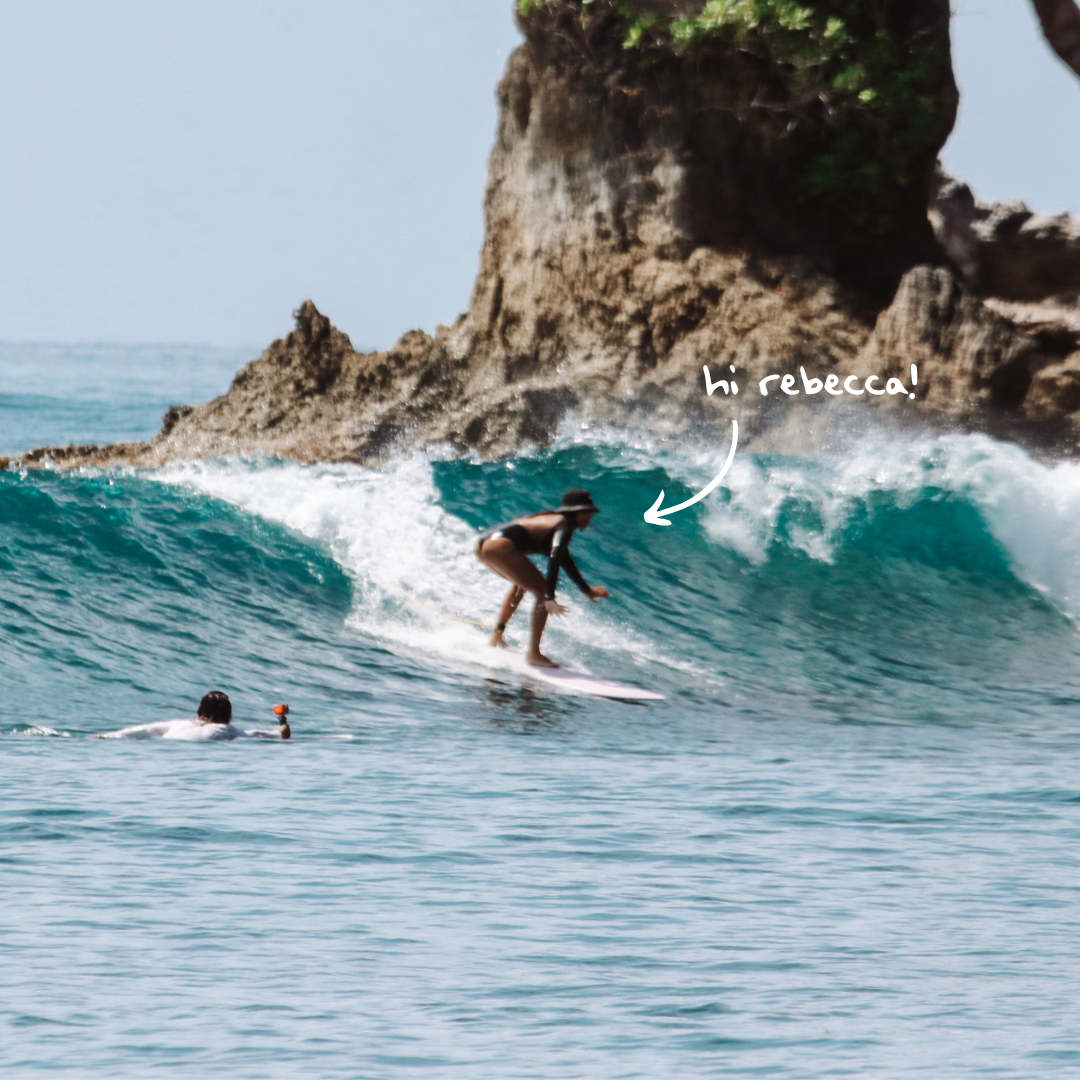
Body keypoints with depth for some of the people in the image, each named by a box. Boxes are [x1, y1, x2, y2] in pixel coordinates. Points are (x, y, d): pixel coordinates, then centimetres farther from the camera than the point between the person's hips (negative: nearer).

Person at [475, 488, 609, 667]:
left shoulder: (551, 520, 28)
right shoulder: (564, 525, -1)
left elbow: (565, 561, 42)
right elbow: (554, 559, -17)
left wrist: (587, 590, 51)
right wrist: (550, 598, -24)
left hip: (483, 543, 10)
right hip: (501, 547, -10)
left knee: (522, 583, 35)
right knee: (543, 592, -5)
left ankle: (496, 635, 38)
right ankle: (533, 654, -7)